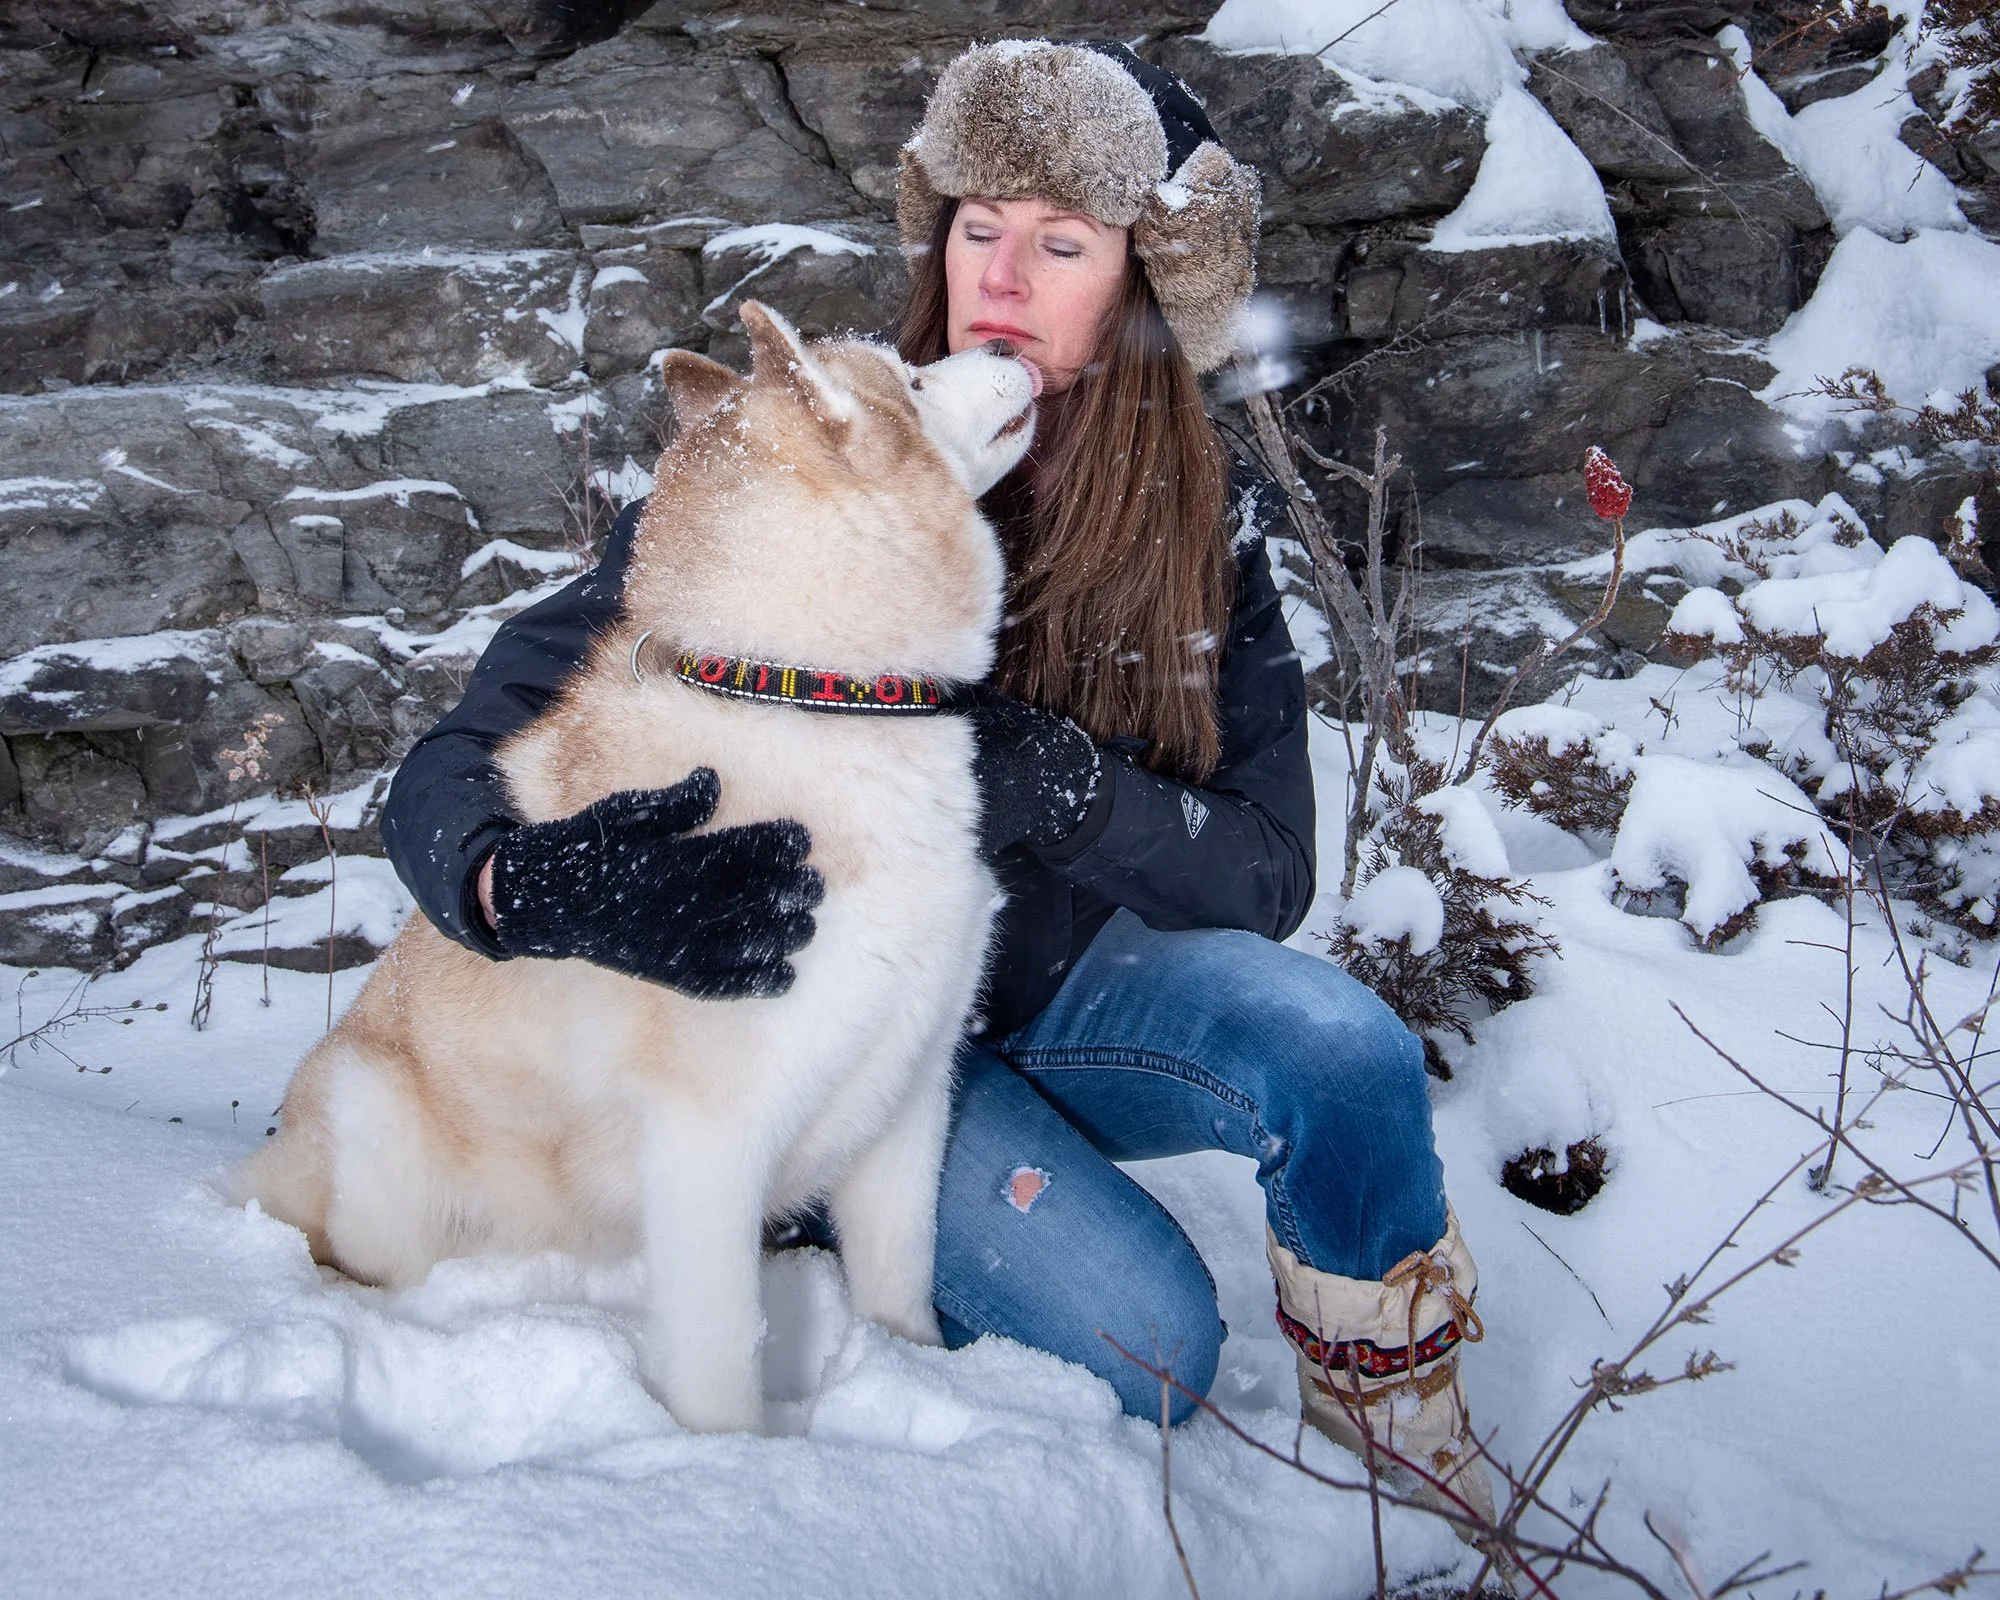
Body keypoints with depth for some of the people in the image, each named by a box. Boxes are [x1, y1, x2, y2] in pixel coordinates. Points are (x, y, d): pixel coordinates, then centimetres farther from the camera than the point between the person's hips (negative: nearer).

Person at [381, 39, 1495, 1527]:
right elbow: (453, 771, -18)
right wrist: (533, 880, -42)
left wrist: (1059, 785, -31)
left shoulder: (1203, 522, -7)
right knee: (1140, 1338, -24)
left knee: (1339, 1046, -27)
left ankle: (1390, 1407, 1)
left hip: (1060, 983, 3)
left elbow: (1267, 870, -11)